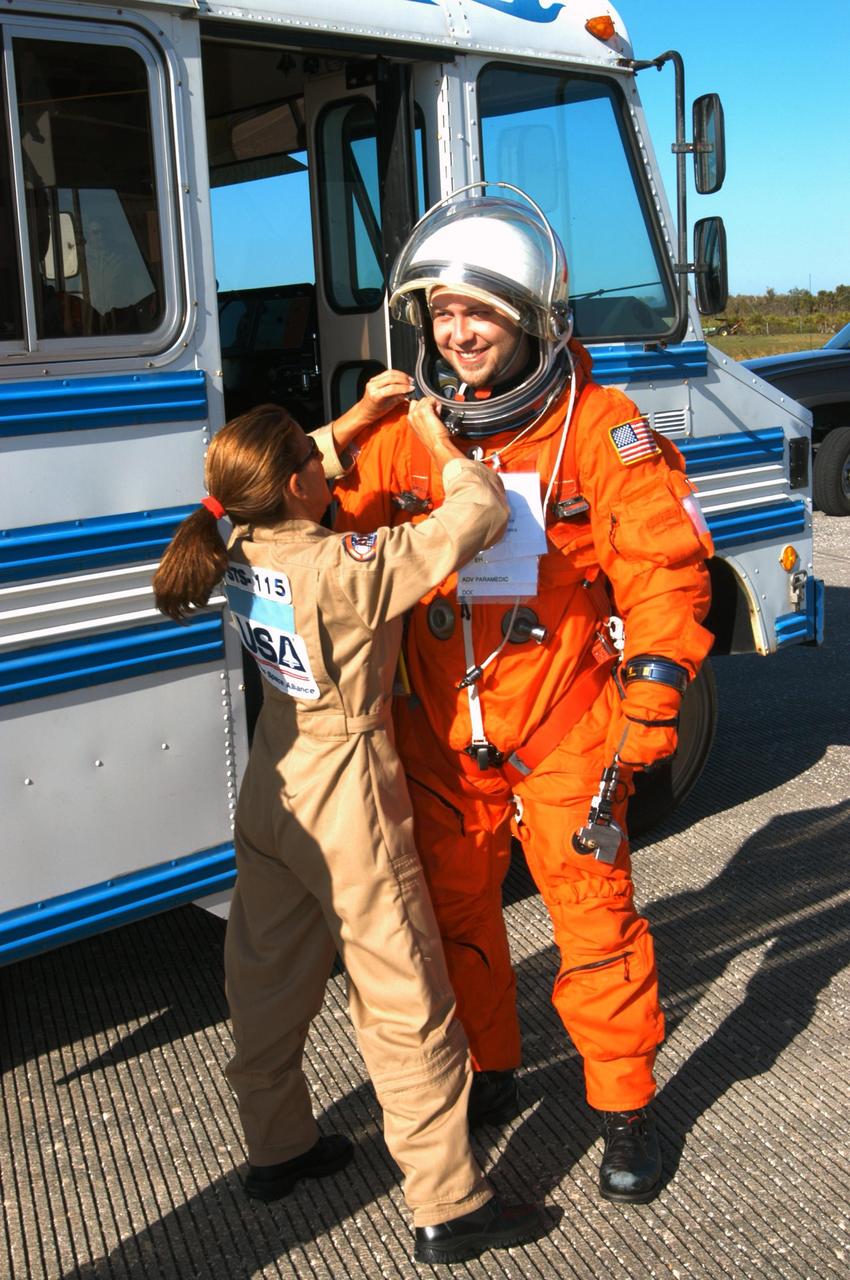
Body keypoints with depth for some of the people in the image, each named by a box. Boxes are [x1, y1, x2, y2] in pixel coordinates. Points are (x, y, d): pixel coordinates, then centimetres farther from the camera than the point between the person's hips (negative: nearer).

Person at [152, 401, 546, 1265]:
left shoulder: (241, 554, -5)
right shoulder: (346, 568, -26)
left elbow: (286, 483, 17)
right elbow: (481, 514, -25)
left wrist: (359, 417, 12)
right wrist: (438, 442, -8)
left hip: (271, 793, 8)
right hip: (348, 804, -8)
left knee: (268, 975, 21)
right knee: (404, 1000, 2)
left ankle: (275, 1147, 40)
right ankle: (447, 1209, 13)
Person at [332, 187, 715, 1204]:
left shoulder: (601, 428, -11)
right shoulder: (407, 431, -1)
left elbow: (664, 564, -10)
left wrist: (655, 686, -16)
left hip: (566, 737, -4)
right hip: (443, 737, 4)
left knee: (594, 924, 4)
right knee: (453, 914, 17)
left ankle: (624, 1107, 27)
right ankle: (489, 1075, 41)